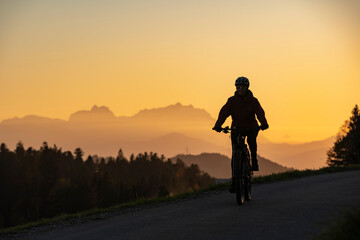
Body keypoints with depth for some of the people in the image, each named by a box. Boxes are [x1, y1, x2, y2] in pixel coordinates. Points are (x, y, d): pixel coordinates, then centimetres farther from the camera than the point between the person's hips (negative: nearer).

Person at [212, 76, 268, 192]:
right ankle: (234, 179, -2)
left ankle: (254, 159, -11)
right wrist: (218, 125, -32)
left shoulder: (253, 101, -4)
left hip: (251, 127, -1)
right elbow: (224, 112, -15)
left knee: (251, 139, -34)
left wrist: (264, 123, -38)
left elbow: (260, 112, -18)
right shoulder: (232, 100, -3)